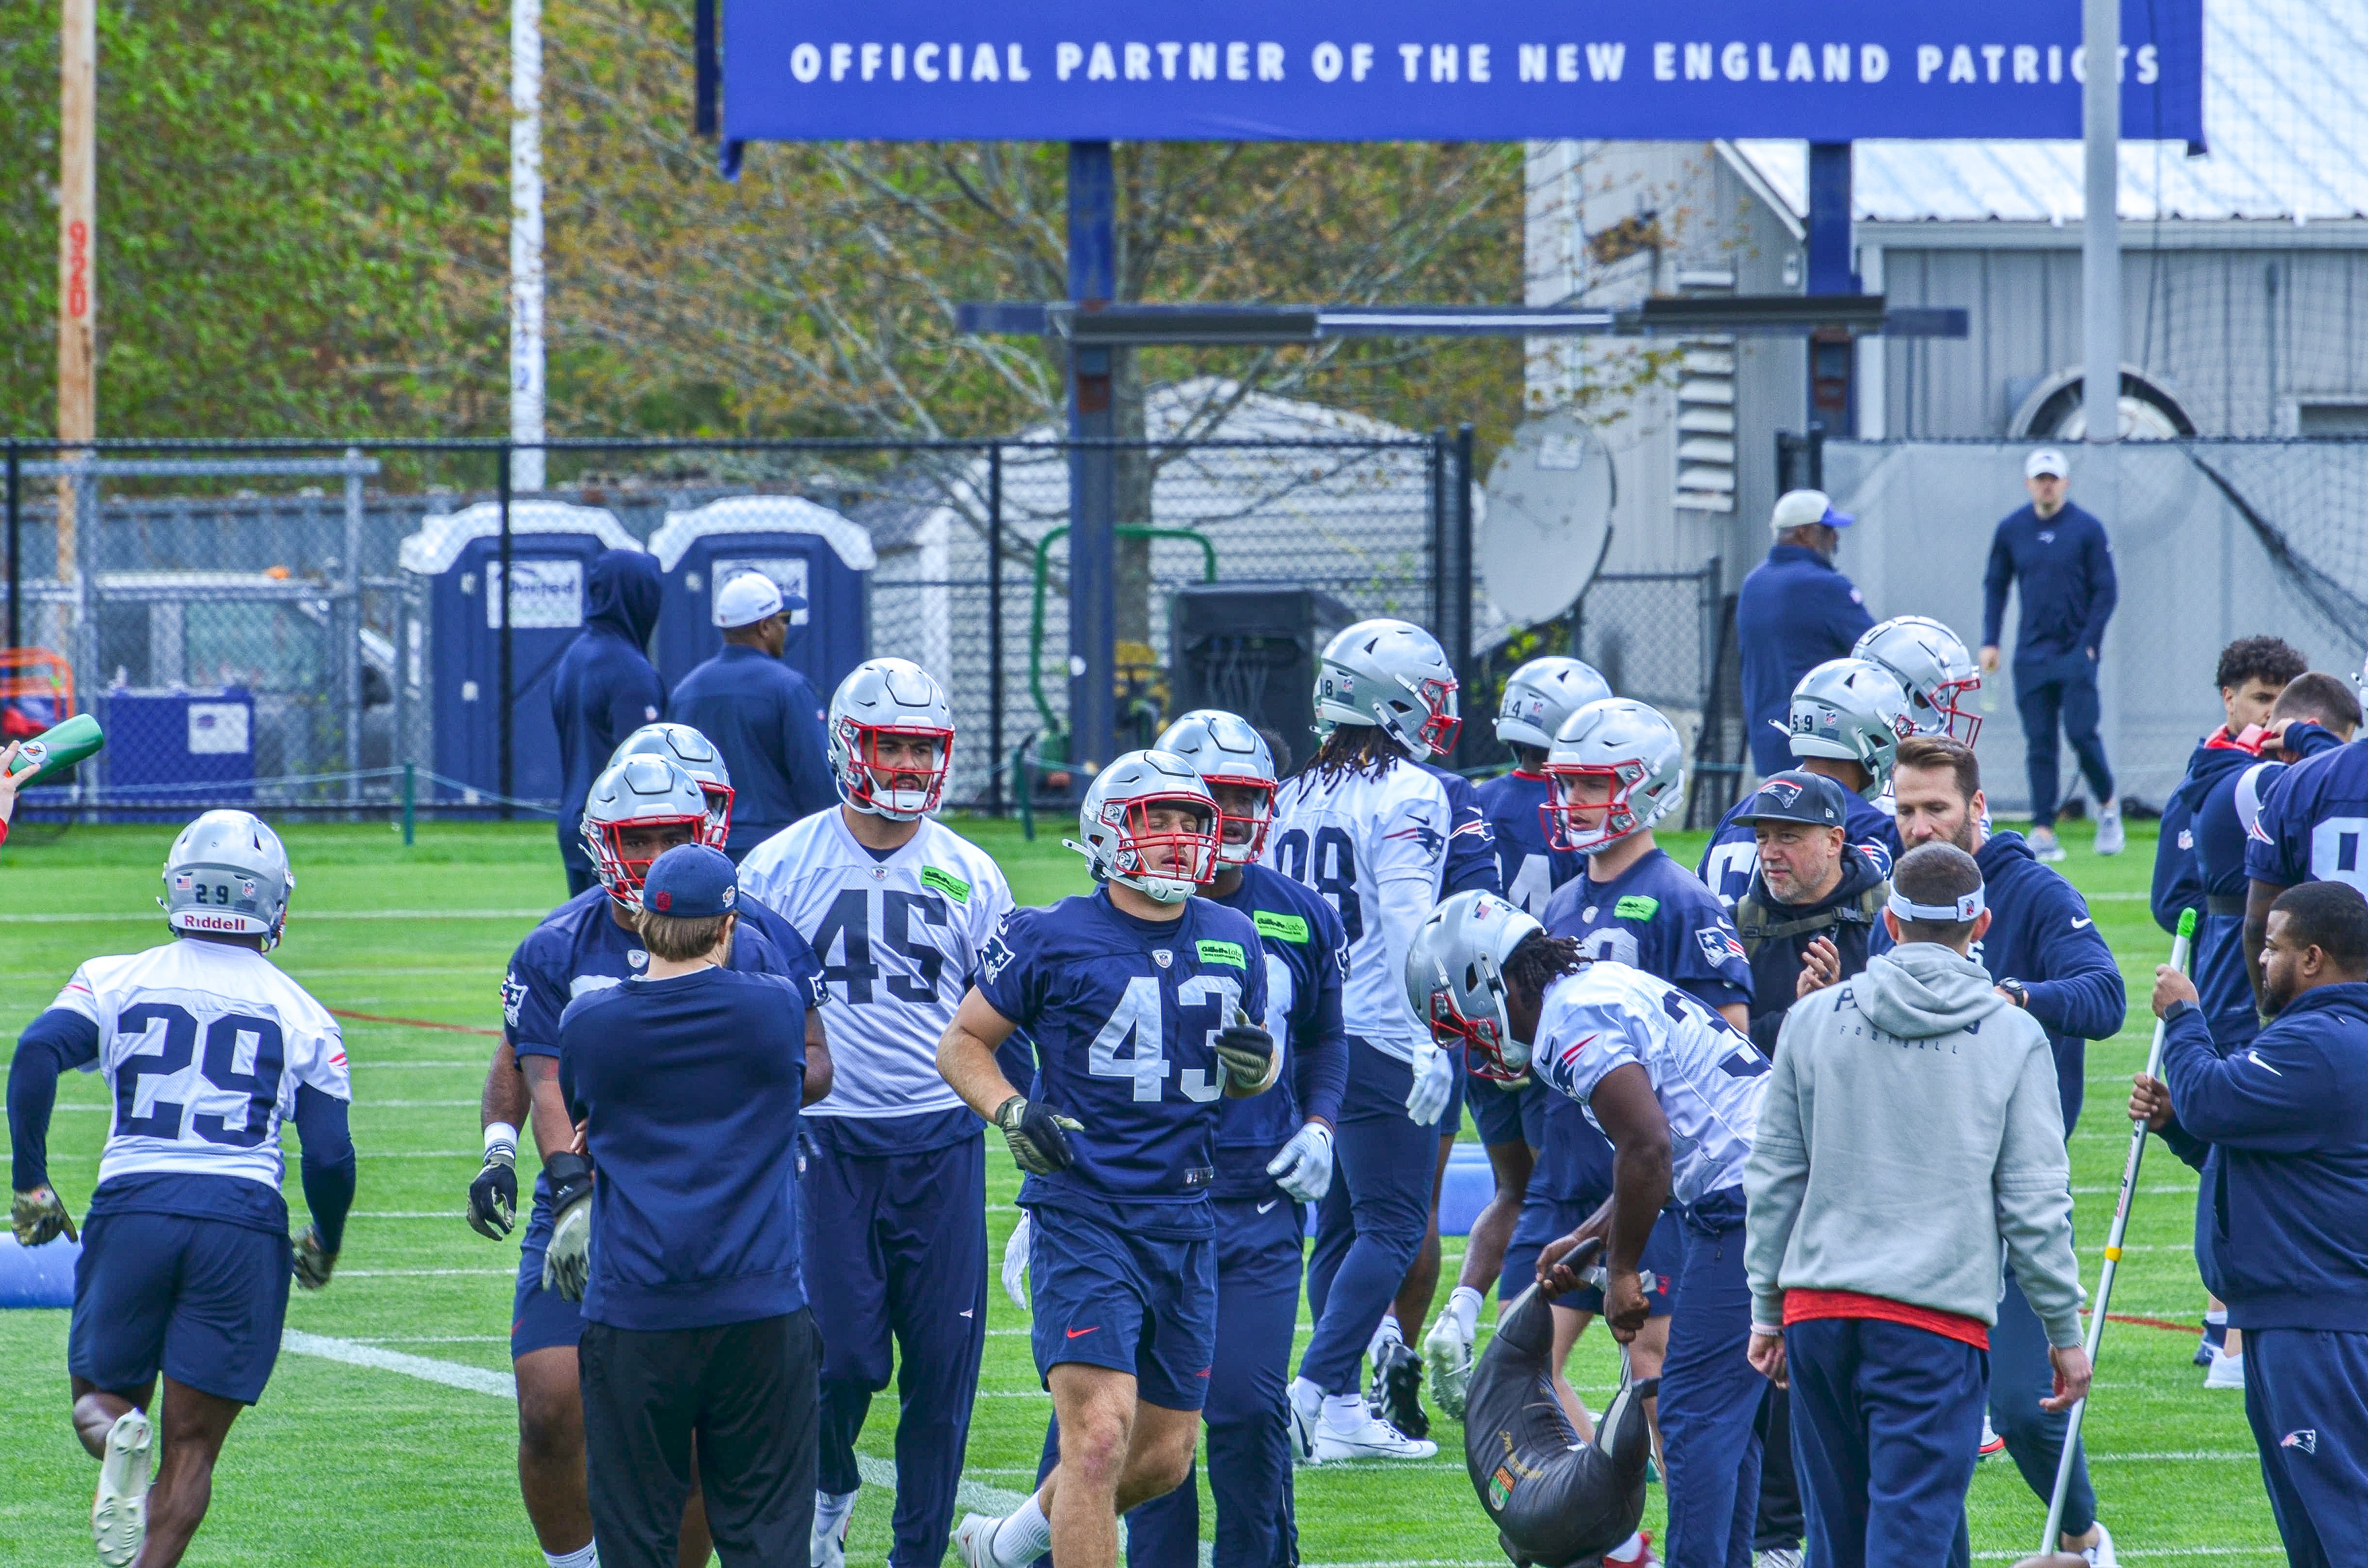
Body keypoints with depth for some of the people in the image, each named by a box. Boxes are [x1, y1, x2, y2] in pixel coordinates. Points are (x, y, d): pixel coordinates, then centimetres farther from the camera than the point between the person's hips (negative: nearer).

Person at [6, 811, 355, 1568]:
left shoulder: (118, 980, 9)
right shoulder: (302, 1016, 9)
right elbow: (330, 1155, 4)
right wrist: (324, 1248, 22)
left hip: (132, 1207, 0)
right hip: (244, 1218, 0)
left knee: (102, 1394, 16)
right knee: (191, 1449, 4)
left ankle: (119, 1438, -20)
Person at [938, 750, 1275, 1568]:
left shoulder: (1232, 942, 10)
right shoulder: (1054, 939, -5)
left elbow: (1249, 1073, 23)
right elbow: (961, 1043, 4)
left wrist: (1261, 1065, -2)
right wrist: (1012, 1111, -15)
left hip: (1185, 1221, 6)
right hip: (1085, 1214, -6)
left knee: (1164, 1455, 12)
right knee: (1100, 1434, -18)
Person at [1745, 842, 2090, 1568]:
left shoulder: (1816, 1018, 5)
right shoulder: (2012, 1037, 0)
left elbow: (1772, 1179, 9)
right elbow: (2034, 1204, -1)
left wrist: (1768, 1306, 18)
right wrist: (2064, 1331, 8)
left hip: (1818, 1310, 3)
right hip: (1939, 1317, -3)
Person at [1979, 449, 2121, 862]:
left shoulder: (2088, 529, -2)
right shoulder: (2011, 530, 8)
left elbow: (2106, 591, -1)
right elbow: (1995, 586, 15)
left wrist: (2089, 643, -10)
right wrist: (1990, 642, 6)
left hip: (2077, 653, -3)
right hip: (2032, 654, 3)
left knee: (2081, 731, -10)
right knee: (2039, 742, 0)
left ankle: (2107, 803, 15)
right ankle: (2044, 831, 1)